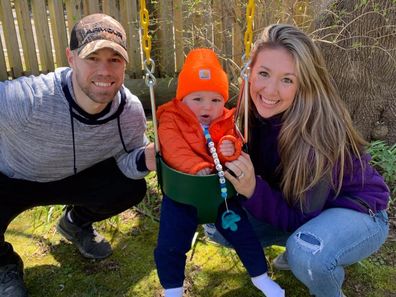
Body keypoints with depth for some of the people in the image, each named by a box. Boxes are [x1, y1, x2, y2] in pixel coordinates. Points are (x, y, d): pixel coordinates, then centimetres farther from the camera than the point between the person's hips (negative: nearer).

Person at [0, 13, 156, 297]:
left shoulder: (131, 111, -24)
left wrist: (144, 158, -35)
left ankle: (76, 223, 21)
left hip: (74, 177, 4)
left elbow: (124, 159, -12)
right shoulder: (26, 99, -40)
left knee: (132, 188, -13)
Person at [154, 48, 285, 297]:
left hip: (221, 189, 3)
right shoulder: (171, 120, -6)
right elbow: (174, 150, -20)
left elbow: (236, 144, 1)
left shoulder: (226, 122, 4)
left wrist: (232, 148, -23)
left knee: (244, 233, 11)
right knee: (169, 246, -1)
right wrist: (196, 166, -33)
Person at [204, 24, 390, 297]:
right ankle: (299, 247, 14)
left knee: (305, 255, -37)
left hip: (357, 212, -5)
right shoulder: (252, 111, -16)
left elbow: (301, 218, -26)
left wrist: (252, 189, -39)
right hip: (295, 206, 6)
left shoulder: (319, 131, -33)